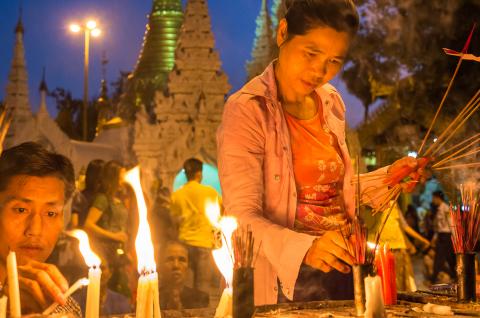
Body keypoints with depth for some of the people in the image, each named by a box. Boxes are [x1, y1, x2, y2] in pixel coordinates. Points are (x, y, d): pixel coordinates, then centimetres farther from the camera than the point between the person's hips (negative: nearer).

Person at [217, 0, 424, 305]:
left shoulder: (331, 103, 6)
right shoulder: (247, 110, -13)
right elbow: (243, 218, -21)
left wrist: (385, 179, 4)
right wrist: (305, 248, -35)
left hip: (343, 274, 6)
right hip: (287, 283, -6)